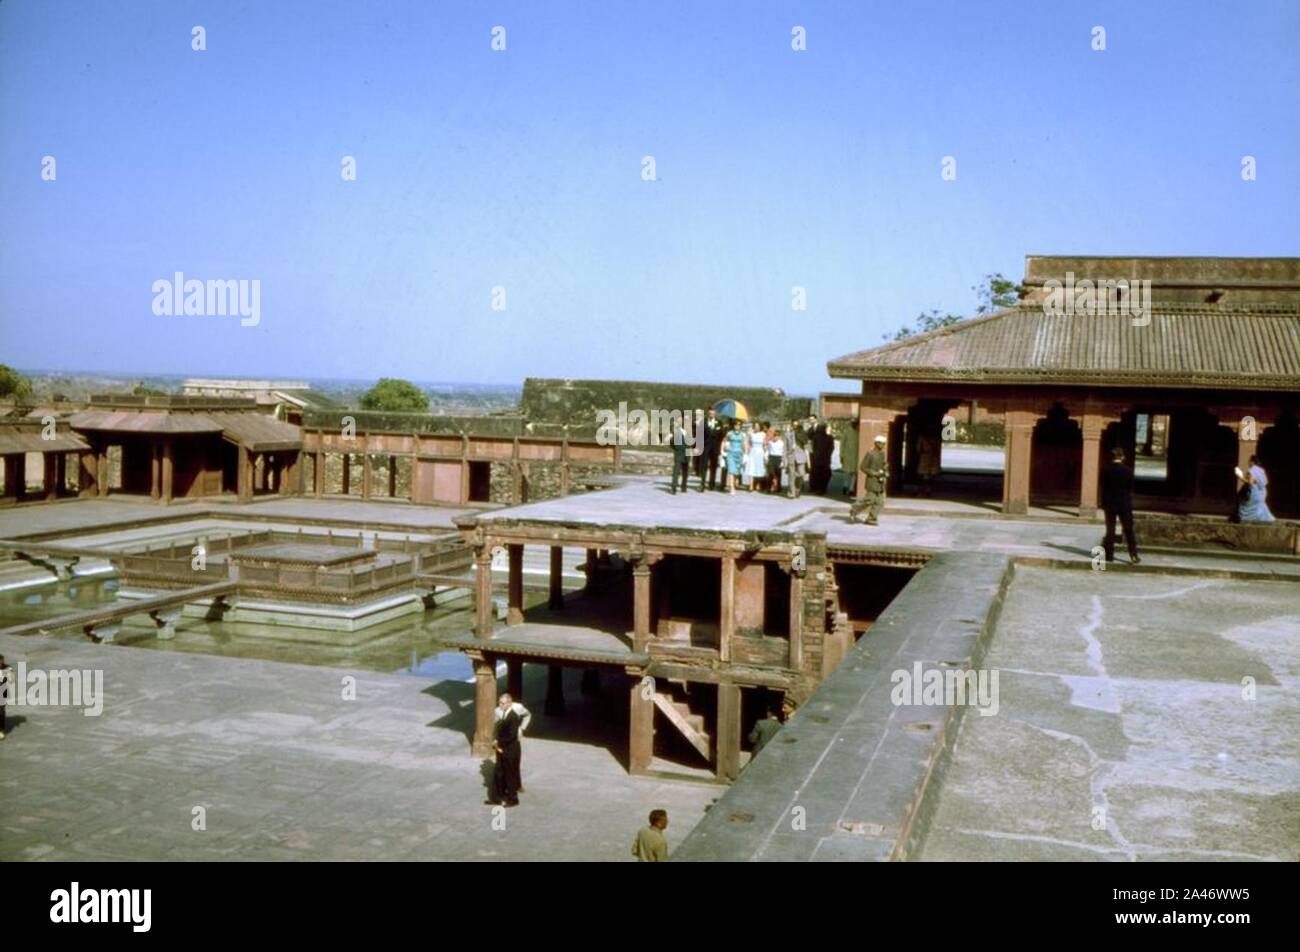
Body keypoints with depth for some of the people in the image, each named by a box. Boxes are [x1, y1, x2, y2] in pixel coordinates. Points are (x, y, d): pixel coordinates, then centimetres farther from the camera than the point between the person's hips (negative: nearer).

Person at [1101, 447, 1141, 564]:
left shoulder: (1106, 470, -5)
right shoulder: (1128, 471, -7)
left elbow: (1103, 487, 1)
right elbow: (1130, 489, 0)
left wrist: (1104, 503, 9)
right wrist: (1129, 502, 11)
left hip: (1110, 504, 1)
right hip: (1124, 504, -1)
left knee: (1110, 530, 8)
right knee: (1129, 531, 5)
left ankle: (1109, 554, 7)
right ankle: (1133, 555, 3)